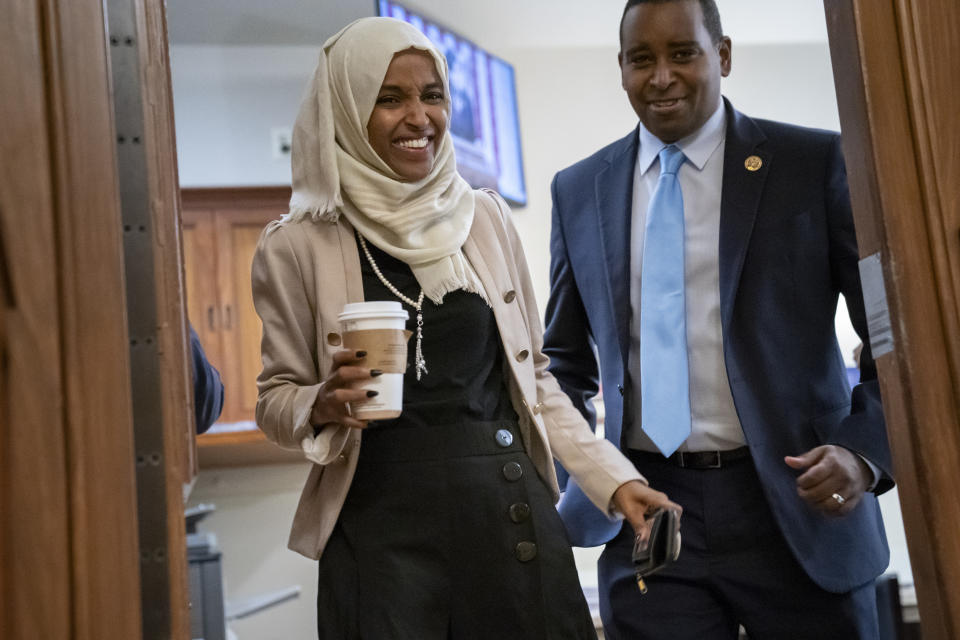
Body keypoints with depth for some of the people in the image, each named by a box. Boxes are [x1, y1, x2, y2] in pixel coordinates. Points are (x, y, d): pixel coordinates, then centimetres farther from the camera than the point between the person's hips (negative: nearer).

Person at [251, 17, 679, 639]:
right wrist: (323, 406, -17)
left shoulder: (486, 217, 5)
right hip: (382, 527, -2)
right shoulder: (298, 247, -3)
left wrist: (615, 478, 5)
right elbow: (277, 398, 5)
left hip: (514, 512, 3)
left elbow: (533, 377, 11)